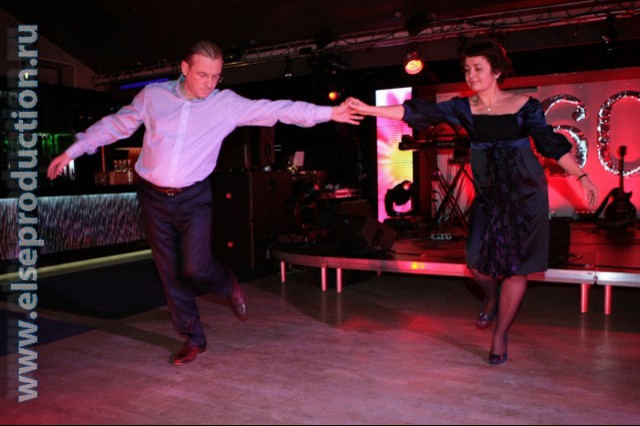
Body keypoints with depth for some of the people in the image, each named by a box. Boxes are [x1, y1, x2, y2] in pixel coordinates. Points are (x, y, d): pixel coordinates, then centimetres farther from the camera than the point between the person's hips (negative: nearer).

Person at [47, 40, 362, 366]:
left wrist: (328, 113, -14)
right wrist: (72, 151, 11)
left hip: (193, 199, -2)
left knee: (194, 267, -15)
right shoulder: (153, 95, -1)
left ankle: (229, 286, 22)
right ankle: (193, 339, 24)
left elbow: (277, 110, -9)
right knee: (170, 274, 7)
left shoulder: (227, 104, -5)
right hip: (153, 198, 2)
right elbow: (116, 124, 10)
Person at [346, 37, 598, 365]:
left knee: (515, 266, 1)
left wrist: (581, 176, -1)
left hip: (526, 193, -2)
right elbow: (419, 113, -7)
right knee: (478, 263, -6)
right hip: (487, 194, 2)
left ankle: (500, 336, 18)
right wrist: (368, 109, -14)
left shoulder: (524, 105, -4)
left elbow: (551, 143, 2)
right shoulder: (464, 108, 0)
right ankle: (492, 297, 32)